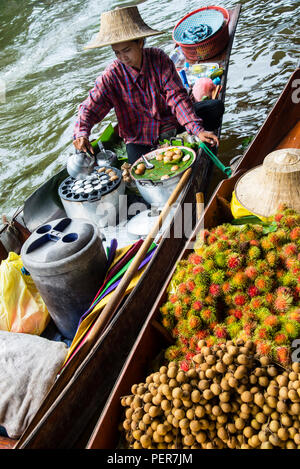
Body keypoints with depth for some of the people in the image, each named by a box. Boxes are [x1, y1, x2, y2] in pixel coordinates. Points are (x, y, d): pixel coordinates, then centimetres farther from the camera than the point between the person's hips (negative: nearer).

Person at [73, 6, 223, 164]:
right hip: (139, 138, -1)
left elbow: (177, 97, -15)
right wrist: (81, 133, -35)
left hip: (172, 123, 2)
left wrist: (198, 130, -28)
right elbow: (89, 108, -12)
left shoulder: (158, 58, -9)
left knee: (215, 107, -11)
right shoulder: (112, 76, -10)